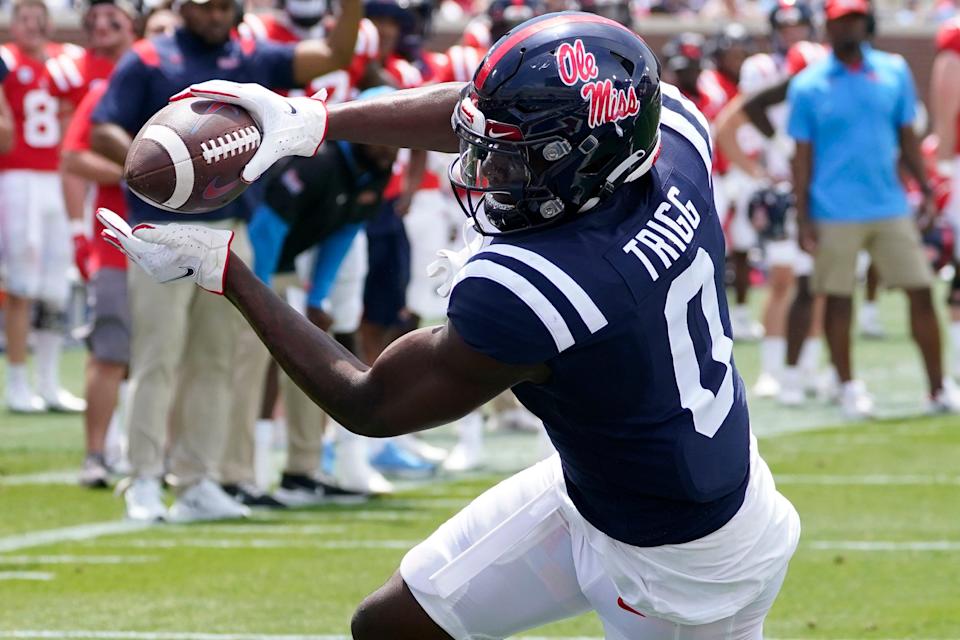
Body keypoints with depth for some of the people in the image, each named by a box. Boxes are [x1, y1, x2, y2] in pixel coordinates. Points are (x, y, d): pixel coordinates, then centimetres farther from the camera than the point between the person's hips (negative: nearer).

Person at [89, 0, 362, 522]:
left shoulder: (252, 61, 12)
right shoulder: (147, 62, 0)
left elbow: (336, 56, 9)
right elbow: (103, 134, -5)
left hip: (229, 231, 5)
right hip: (163, 230, -5)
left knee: (215, 362, 7)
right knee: (157, 359, -8)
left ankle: (198, 482, 13)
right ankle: (144, 482, -4)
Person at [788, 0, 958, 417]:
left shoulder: (894, 72, 7)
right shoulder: (808, 86, -1)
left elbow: (906, 136, 13)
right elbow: (803, 155, 1)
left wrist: (925, 187, 4)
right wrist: (802, 217, -4)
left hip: (890, 207, 3)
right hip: (835, 214, -2)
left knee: (921, 292, 0)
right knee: (838, 300, 2)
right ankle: (848, 388, 14)